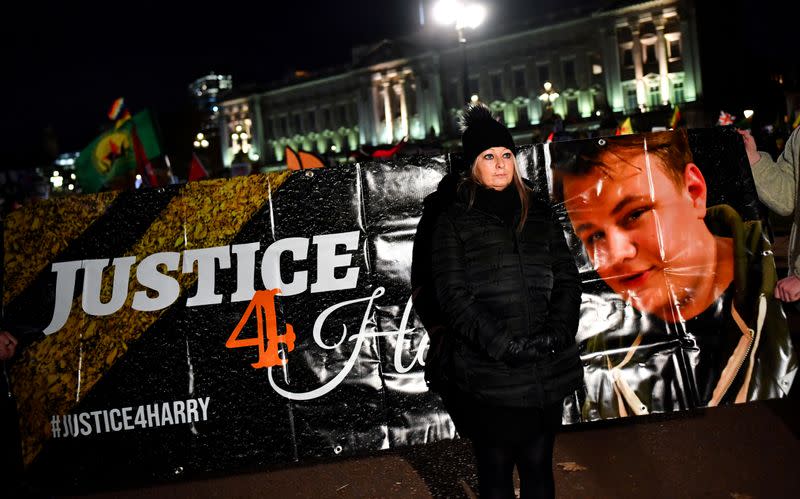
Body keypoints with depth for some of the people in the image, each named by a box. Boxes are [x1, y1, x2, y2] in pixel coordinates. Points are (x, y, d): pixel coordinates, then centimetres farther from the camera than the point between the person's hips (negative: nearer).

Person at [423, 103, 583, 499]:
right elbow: (454, 295, -7)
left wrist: (556, 335, -9)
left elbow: (567, 281, 8)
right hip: (489, 376, -3)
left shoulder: (539, 214, 12)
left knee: (538, 467, 14)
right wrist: (503, 344, -16)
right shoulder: (454, 220, 1)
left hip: (548, 372, 3)